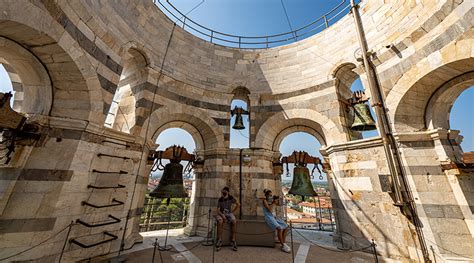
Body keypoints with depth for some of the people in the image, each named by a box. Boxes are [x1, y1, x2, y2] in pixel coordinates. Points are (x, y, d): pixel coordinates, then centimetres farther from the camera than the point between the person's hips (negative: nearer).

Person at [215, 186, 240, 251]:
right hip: (221, 214, 0)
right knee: (220, 221, -33)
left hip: (229, 213, 0)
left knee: (234, 221, -29)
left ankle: (233, 240, -18)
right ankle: (219, 240, -21)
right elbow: (218, 210, -7)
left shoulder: (231, 198, -7)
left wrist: (232, 211, -1)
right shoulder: (220, 200, -7)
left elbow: (238, 204, 3)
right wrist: (222, 215, -24)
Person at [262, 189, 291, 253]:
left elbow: (279, 204, 10)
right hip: (268, 217, -8)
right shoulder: (264, 200, -13)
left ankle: (283, 243, 7)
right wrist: (274, 202, -20)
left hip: (273, 216, 8)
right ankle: (283, 246, -9)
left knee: (286, 227, -3)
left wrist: (278, 199, -8)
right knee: (279, 228, -26)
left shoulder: (271, 200, 8)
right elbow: (270, 210, -20)